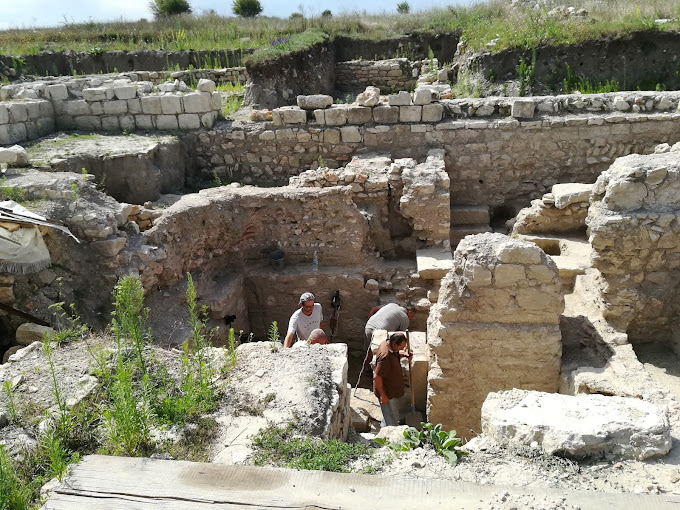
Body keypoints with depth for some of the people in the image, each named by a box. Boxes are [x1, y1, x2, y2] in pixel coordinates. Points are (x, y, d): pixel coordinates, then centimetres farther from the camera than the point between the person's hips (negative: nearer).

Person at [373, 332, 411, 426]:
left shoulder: (387, 343, -6)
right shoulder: (386, 357, -34)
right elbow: (377, 377, -30)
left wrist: (403, 355, -1)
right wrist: (382, 395, -23)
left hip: (391, 388, 10)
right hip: (386, 391, -10)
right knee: (392, 419, 4)